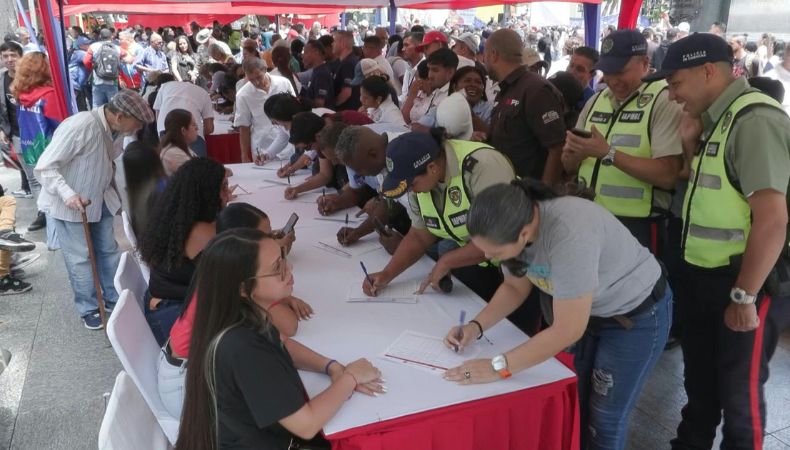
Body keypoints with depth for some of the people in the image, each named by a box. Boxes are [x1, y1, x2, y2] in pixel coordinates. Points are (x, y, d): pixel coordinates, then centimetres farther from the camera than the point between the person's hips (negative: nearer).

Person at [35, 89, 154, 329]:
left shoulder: (116, 131, -6)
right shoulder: (79, 126, -29)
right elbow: (45, 167, -26)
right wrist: (68, 194, -39)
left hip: (99, 201, 7)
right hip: (68, 204, -7)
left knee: (108, 250, 14)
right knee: (81, 258, 2)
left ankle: (115, 297, 30)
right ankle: (88, 308, 20)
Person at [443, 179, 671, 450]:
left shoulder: (569, 234, -40)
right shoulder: (515, 224, -16)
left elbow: (567, 330, -34)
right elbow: (515, 287, 1)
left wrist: (498, 367, -30)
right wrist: (476, 326, -13)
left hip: (638, 314, -6)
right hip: (587, 311, 7)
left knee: (604, 418, 4)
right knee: (573, 403, 14)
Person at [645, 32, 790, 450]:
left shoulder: (754, 119, -20)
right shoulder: (717, 118, 8)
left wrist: (744, 296, -19)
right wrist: (692, 146, 1)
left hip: (742, 281, -9)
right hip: (701, 275, 9)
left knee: (739, 391, 10)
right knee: (699, 379, 24)